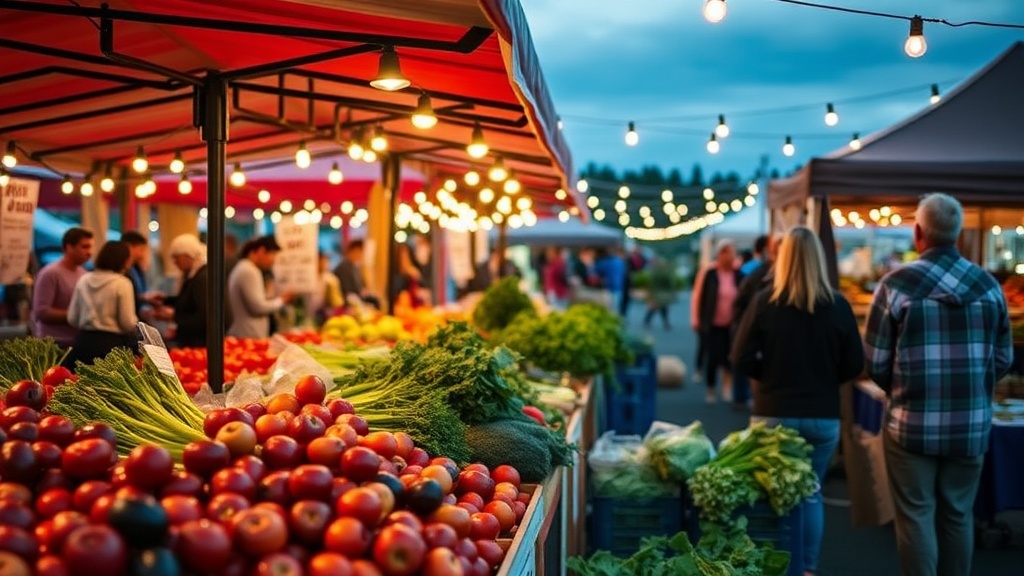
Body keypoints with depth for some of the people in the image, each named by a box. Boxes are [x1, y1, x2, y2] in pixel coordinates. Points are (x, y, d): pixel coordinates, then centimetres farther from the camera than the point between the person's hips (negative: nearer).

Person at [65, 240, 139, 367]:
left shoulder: (84, 280, 7)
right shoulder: (122, 283, -8)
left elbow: (72, 319, 8)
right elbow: (128, 323, -10)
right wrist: (135, 321, 10)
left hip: (83, 341, 5)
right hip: (111, 343, -5)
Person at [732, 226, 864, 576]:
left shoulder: (765, 301, -10)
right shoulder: (838, 306, -6)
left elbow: (742, 360, -8)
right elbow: (854, 365, -1)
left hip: (773, 414, -1)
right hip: (823, 417, 1)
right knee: (811, 493, 15)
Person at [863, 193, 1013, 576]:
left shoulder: (897, 283, -10)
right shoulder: (989, 285, 1)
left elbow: (875, 363, -8)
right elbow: (1003, 359, 6)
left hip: (912, 423, -3)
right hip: (971, 424, 3)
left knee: (916, 516, 7)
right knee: (958, 516, 15)